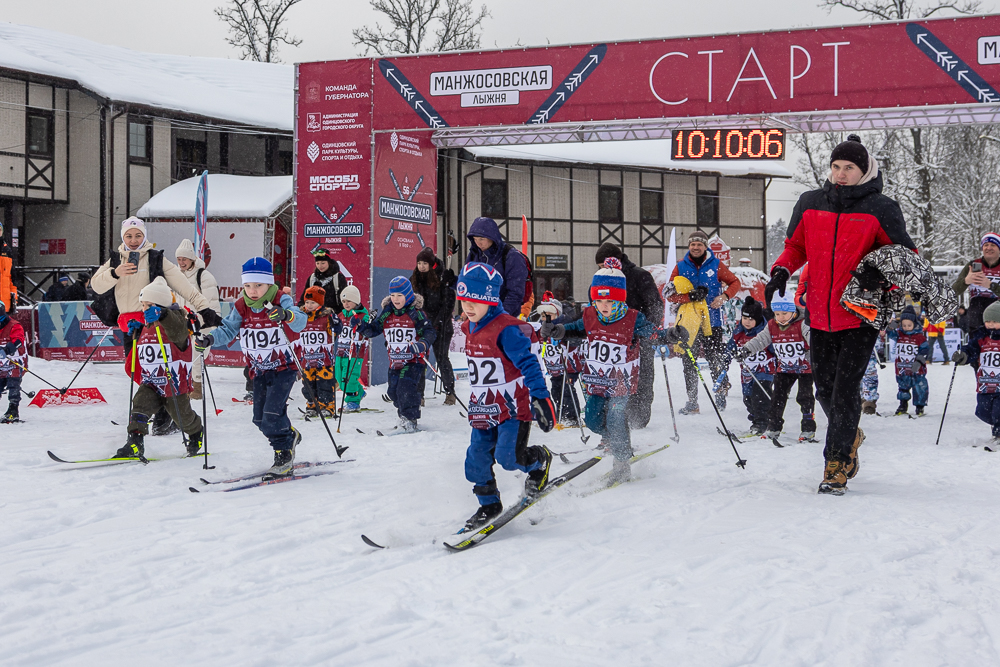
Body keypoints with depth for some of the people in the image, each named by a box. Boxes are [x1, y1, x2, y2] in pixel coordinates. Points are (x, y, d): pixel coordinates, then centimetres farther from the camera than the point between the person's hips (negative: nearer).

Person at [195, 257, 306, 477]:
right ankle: (290, 435, 33)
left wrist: (286, 315, -54)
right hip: (259, 369, 6)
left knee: (272, 413, -17)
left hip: (284, 366, -6)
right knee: (260, 418, 7)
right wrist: (209, 339, -22)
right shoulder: (241, 306, -1)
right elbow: (228, 329, -2)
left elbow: (300, 321, -31)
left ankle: (284, 456, 0)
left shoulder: (281, 300, -15)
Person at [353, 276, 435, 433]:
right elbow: (373, 330, 12)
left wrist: (422, 345, -28)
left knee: (406, 387, -20)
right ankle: (404, 416, 31)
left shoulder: (416, 314, -6)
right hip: (395, 360, 6)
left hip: (413, 360, -6)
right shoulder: (387, 314, 9)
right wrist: (361, 325, -7)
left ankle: (410, 421, -15)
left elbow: (429, 332, -9)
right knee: (394, 391, 8)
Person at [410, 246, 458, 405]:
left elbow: (448, 303, -8)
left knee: (442, 358, -2)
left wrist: (438, 323, -14)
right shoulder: (414, 279, 9)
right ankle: (418, 394, 3)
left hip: (440, 326, -4)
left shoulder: (443, 278, -7)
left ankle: (450, 392, 11)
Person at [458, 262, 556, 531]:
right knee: (477, 458, 4)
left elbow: (528, 363, -24)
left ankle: (540, 459, 20)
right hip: (483, 408, 8)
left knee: (509, 457, -12)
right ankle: (488, 504, 22)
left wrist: (540, 397, -31)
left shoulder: (506, 329, -19)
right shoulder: (470, 329, 9)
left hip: (513, 406, -8)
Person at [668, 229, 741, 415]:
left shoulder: (716, 265, 2)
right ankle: (692, 402, 8)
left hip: (712, 322, -1)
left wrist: (724, 296, -12)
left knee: (715, 360, 0)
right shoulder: (681, 267, 4)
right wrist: (690, 296, -18)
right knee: (689, 363, 2)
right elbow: (670, 294, -1)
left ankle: (720, 393, 23)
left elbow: (735, 282, 8)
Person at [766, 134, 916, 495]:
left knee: (845, 388, -9)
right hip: (820, 314, 4)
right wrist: (782, 270, -3)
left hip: (861, 315, -4)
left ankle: (837, 465, 0)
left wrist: (878, 270, -20)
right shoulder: (810, 203, 4)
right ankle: (849, 437, 41)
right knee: (825, 388, 14)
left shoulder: (880, 208, -6)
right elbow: (795, 245, 17)